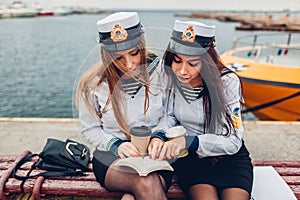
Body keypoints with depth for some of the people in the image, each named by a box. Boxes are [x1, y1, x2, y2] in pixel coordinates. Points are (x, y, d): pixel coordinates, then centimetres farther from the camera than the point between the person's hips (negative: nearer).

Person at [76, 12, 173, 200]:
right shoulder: (93, 83, -4)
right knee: (147, 183, -33)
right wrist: (115, 145, -12)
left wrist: (159, 138, -17)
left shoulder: (161, 71, -4)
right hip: (111, 155, 0)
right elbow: (90, 129, 6)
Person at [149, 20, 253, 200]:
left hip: (229, 156, 0)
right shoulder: (169, 78, -9)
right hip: (189, 157, 1)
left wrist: (189, 141, -30)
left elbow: (233, 141, -16)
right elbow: (168, 121, 1)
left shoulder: (227, 81, -16)